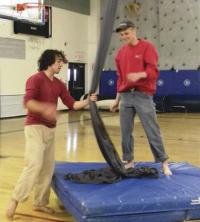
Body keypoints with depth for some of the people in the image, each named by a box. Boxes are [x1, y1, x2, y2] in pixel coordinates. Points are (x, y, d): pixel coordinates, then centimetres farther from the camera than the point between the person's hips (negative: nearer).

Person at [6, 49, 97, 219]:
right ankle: (15, 200, -3)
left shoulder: (59, 84, 11)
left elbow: (72, 104, 7)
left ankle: (40, 203, 18)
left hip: (50, 129, 7)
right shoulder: (35, 79, -10)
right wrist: (44, 108, -41)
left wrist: (88, 101, -8)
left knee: (48, 167, 8)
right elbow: (27, 102, -24)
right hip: (35, 127, -7)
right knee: (34, 165, -15)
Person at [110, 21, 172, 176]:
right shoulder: (121, 52, 13)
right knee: (126, 132, 6)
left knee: (152, 131, -3)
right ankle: (128, 161, 18)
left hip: (143, 96, -5)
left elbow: (153, 71, -11)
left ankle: (164, 163, 7)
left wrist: (139, 75, -30)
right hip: (125, 96, 5)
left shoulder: (147, 47, -2)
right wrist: (117, 99, 18)